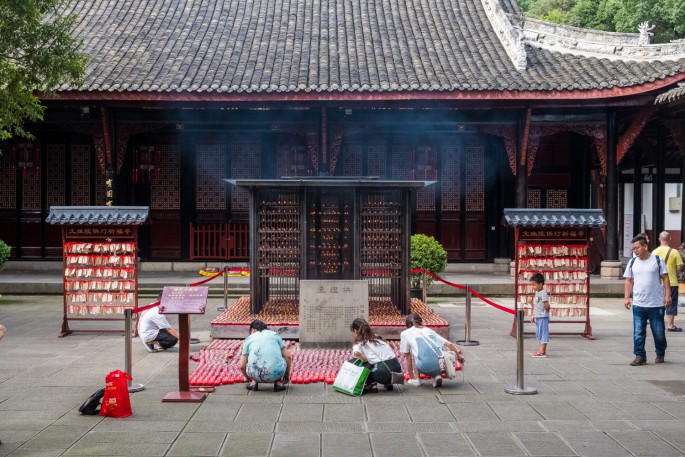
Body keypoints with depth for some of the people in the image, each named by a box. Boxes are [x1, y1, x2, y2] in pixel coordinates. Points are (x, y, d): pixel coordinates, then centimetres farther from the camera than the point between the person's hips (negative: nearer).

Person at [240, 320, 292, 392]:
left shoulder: (249, 339, 17)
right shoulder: (275, 335, 19)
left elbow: (242, 366, 13)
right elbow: (288, 356, 13)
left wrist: (248, 379, 34)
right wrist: (287, 375, 29)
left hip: (256, 375, 1)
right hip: (276, 374, -1)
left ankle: (254, 382, 18)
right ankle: (278, 382, 16)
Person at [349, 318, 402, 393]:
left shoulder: (360, 343, 4)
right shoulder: (377, 338, 22)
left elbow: (356, 353, -18)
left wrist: (366, 360, -1)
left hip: (383, 372, -6)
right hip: (397, 368, 6)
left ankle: (372, 385, 5)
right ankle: (389, 383, 23)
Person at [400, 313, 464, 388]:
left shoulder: (405, 334, 20)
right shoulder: (429, 330, 28)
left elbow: (408, 357, 24)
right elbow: (449, 344, 20)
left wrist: (411, 377, 33)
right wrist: (459, 357, 34)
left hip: (425, 367, -2)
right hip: (441, 366, 2)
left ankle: (416, 379, 20)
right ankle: (436, 376, 13)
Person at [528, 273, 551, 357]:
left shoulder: (543, 293, -17)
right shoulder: (537, 293, 12)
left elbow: (547, 306, -22)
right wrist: (533, 315, 18)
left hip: (543, 317, -10)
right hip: (537, 317, 10)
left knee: (543, 333, -5)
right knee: (539, 333, 14)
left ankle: (542, 351, -3)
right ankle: (542, 350, 22)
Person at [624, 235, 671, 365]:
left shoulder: (657, 260, -1)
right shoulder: (632, 262, 8)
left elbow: (665, 278, 0)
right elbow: (629, 281, 11)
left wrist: (667, 295, -7)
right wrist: (626, 297, 2)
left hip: (657, 304, -2)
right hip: (638, 304, 2)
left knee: (659, 332, 8)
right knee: (638, 333, -1)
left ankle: (660, 354, 27)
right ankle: (640, 356, 6)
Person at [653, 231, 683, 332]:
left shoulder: (655, 252, -2)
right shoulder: (674, 252, -9)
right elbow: (679, 267, -8)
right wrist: (674, 274, 10)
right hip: (672, 282, -3)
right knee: (671, 304, 4)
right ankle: (670, 325, 4)